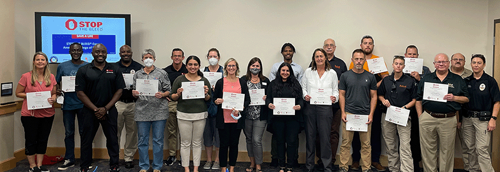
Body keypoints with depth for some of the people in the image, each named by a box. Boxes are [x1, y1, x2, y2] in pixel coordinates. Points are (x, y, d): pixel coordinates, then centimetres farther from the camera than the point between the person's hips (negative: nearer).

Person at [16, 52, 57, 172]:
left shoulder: (51, 77, 5)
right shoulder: (26, 76, -5)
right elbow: (18, 93, 1)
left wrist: (53, 99, -7)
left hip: (47, 114, 4)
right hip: (30, 114, -3)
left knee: (43, 140, 11)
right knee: (31, 140, 6)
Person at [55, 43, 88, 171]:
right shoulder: (62, 66, 7)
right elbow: (57, 82, 12)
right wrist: (58, 91, -9)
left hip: (83, 104, -1)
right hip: (68, 104, 2)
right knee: (69, 133, 9)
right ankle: (69, 160, 19)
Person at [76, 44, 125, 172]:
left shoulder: (114, 70, 5)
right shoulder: (83, 71, 1)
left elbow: (119, 90, 1)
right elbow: (80, 92, -3)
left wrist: (105, 108, -8)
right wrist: (95, 109, -10)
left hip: (109, 111, 1)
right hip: (90, 111, 0)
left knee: (112, 139, 5)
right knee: (87, 139, 8)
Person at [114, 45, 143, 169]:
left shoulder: (139, 67, 8)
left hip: (134, 104, 0)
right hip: (118, 103, 0)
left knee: (132, 131, 5)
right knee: (115, 131, 2)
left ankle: (129, 157, 16)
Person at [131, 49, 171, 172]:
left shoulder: (162, 73, 4)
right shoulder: (137, 74, 11)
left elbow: (168, 91, 4)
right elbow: (134, 93, 15)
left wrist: (161, 95, -15)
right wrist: (134, 94, -7)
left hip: (159, 111, -2)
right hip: (142, 112, 2)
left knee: (158, 140, 4)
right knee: (142, 140, 7)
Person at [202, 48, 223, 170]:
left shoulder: (223, 72, 4)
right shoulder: (203, 71, 10)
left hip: (218, 106, -2)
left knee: (218, 133, 1)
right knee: (207, 133, 7)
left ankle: (217, 160, 14)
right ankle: (208, 160, 20)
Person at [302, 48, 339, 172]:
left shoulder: (332, 73, 8)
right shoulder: (308, 72, 10)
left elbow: (335, 90, 12)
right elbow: (303, 86, 12)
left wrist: (334, 97, -8)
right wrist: (305, 95, -6)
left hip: (325, 107, -1)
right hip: (310, 107, 1)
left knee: (325, 137, -3)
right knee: (310, 136, 6)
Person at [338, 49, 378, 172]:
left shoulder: (370, 77, 7)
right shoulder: (345, 76, 4)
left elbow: (374, 96, 8)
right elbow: (342, 95, 5)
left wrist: (371, 114, -2)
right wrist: (343, 112, -4)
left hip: (365, 115, 1)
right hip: (349, 114, -1)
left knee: (366, 144, 5)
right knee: (346, 143, 3)